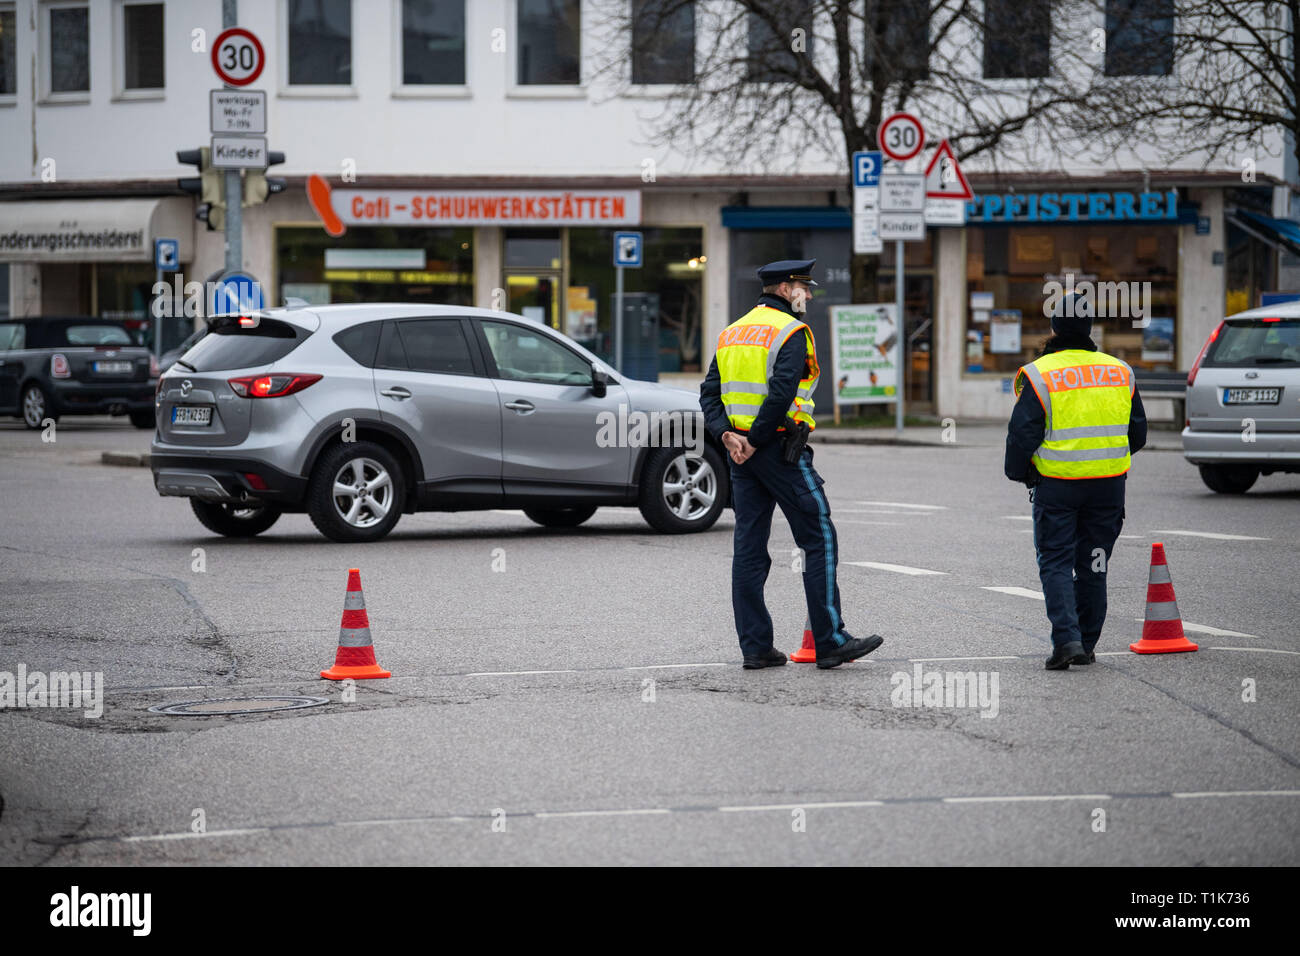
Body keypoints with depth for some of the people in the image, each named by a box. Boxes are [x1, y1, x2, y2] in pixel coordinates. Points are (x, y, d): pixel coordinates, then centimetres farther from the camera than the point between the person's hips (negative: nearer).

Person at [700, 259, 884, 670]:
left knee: (749, 545, 7)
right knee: (819, 539, -2)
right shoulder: (791, 332, -9)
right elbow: (781, 392, -21)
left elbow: (710, 393, 9)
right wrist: (756, 441, -15)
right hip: (781, 449, -8)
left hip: (742, 453, 8)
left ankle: (755, 647, 7)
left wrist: (727, 434, -3)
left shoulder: (732, 332, 16)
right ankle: (830, 642, -4)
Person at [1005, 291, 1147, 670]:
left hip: (1056, 485, -4)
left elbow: (1022, 435, -10)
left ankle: (1067, 639, -12)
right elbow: (1137, 433, 11)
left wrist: (1018, 472, 7)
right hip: (1109, 483, 4)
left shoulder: (1039, 376, -9)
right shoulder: (1120, 372, 5)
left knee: (1056, 563, 3)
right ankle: (1086, 645, 17)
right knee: (1092, 566, 13)